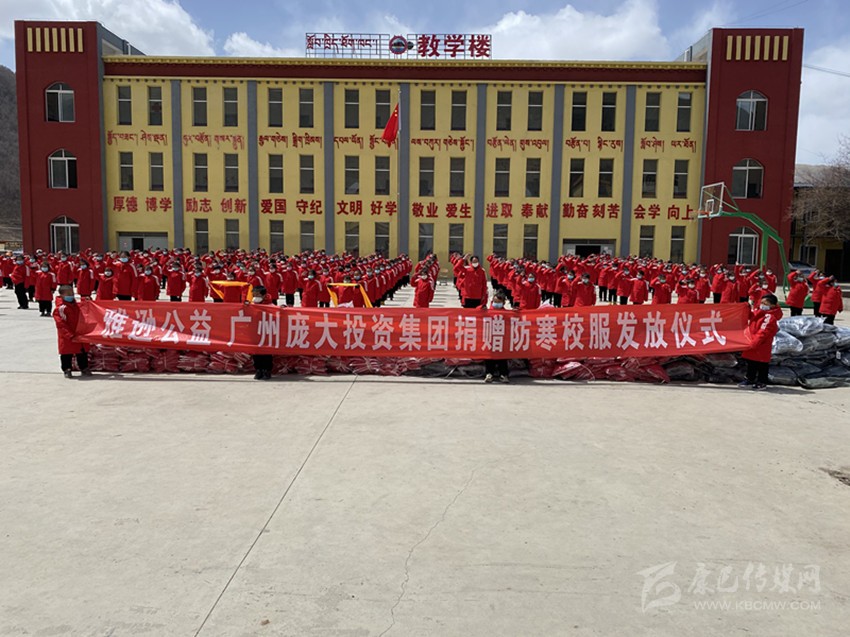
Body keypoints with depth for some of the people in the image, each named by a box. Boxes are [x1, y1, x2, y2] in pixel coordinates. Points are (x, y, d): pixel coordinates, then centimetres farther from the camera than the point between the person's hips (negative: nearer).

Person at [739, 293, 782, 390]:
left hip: (761, 346, -9)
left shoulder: (770, 317, -20)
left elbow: (763, 333, -25)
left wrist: (753, 344, -29)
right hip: (752, 343, 9)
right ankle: (750, 380, 31)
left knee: (762, 364, 4)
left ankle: (762, 382, 15)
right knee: (751, 362, 18)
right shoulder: (758, 312, 7)